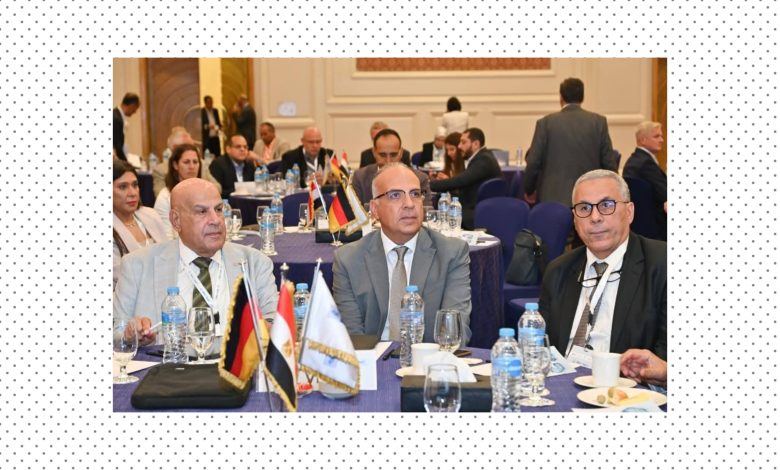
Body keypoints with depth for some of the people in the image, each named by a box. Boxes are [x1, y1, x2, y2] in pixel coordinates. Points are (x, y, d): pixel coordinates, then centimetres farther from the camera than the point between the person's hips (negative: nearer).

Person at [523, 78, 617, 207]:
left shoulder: (546, 122, -1)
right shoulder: (599, 121, 3)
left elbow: (533, 162, -2)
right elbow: (609, 163, 3)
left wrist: (528, 190, 14)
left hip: (554, 198, -1)